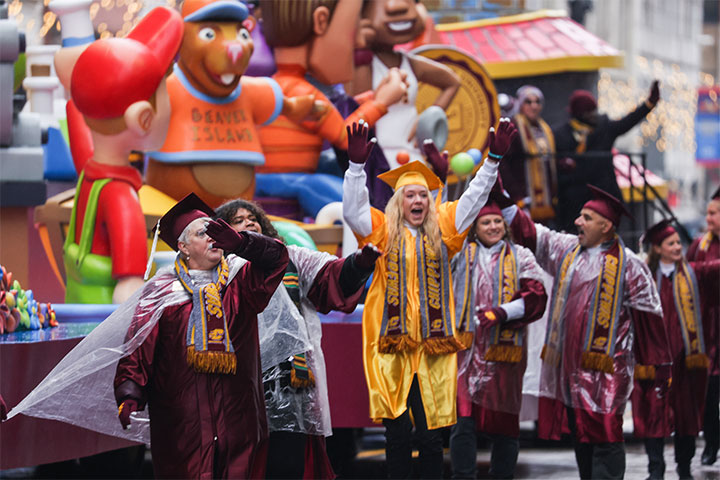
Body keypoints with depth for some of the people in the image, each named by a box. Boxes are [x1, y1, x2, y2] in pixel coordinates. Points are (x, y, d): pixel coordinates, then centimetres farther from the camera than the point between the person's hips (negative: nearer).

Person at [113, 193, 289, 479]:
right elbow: (138, 350, -1)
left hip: (239, 420, 2)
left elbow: (276, 257, -7)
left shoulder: (240, 281, 10)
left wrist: (238, 243, -24)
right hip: (183, 421, -2)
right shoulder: (163, 292, 5)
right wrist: (129, 396, -16)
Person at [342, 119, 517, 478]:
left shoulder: (442, 229, 12)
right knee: (397, 433, -3)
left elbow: (473, 199, 11)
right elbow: (353, 210, -7)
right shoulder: (384, 231, 6)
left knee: (431, 435, 1)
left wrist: (493, 159, 1)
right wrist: (356, 165, -19)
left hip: (432, 347, 2)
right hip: (391, 345, -2)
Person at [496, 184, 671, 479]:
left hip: (603, 368, -6)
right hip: (566, 364, 6)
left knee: (604, 436, -8)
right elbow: (528, 232, 18)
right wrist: (500, 197, 13)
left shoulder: (627, 264, -6)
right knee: (580, 435, 12)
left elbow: (649, 315, -5)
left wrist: (660, 363, -5)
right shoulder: (566, 249, 11)